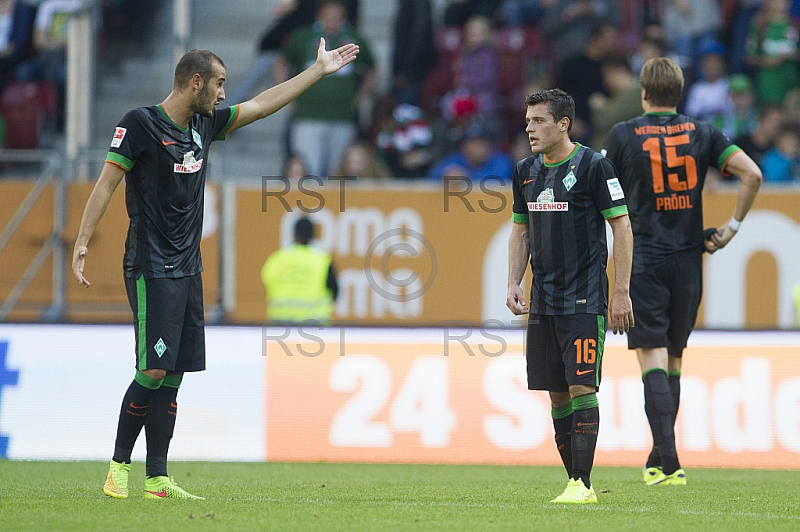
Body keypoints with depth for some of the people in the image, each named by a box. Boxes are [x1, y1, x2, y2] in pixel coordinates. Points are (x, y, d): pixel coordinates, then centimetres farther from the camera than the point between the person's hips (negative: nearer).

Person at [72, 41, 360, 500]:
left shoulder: (205, 124, 12)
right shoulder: (141, 124, -8)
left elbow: (262, 105, 23)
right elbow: (107, 183, -8)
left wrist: (319, 70, 25)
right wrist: (82, 243, -14)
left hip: (188, 268, 7)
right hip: (151, 268, -7)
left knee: (173, 376, 3)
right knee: (155, 370, -14)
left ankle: (158, 480, 4)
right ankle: (119, 467, -3)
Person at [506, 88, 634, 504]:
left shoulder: (593, 166, -8)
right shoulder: (526, 172, 11)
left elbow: (622, 227, -7)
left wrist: (620, 294, -11)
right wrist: (513, 283, 8)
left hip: (585, 299, -7)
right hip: (542, 301, 7)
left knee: (581, 387, -12)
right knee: (557, 393, 6)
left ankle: (582, 484, -13)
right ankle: (575, 483, 11)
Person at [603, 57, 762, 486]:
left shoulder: (623, 135, -2)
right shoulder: (702, 134, 4)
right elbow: (752, 174, -5)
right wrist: (732, 227, 3)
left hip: (642, 261, -3)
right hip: (688, 260, 3)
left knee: (653, 356, -7)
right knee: (673, 357, 16)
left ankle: (668, 461, -21)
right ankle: (660, 459, 22)